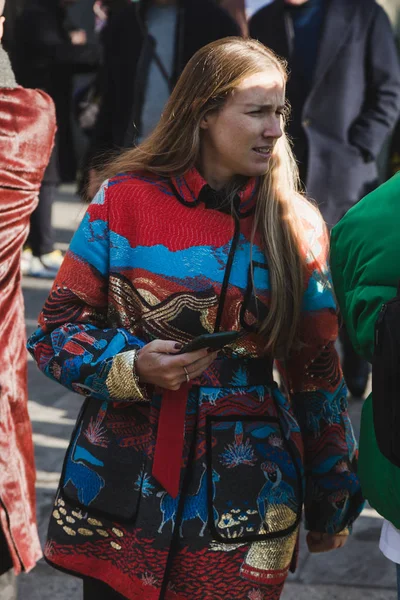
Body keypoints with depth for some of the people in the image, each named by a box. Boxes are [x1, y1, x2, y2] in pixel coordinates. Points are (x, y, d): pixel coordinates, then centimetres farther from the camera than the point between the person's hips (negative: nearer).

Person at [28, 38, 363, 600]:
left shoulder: (296, 228, 2)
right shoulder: (124, 200, -3)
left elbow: (318, 373, 7)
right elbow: (58, 330, 1)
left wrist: (332, 501, 10)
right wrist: (131, 367, -18)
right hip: (123, 484, 0)